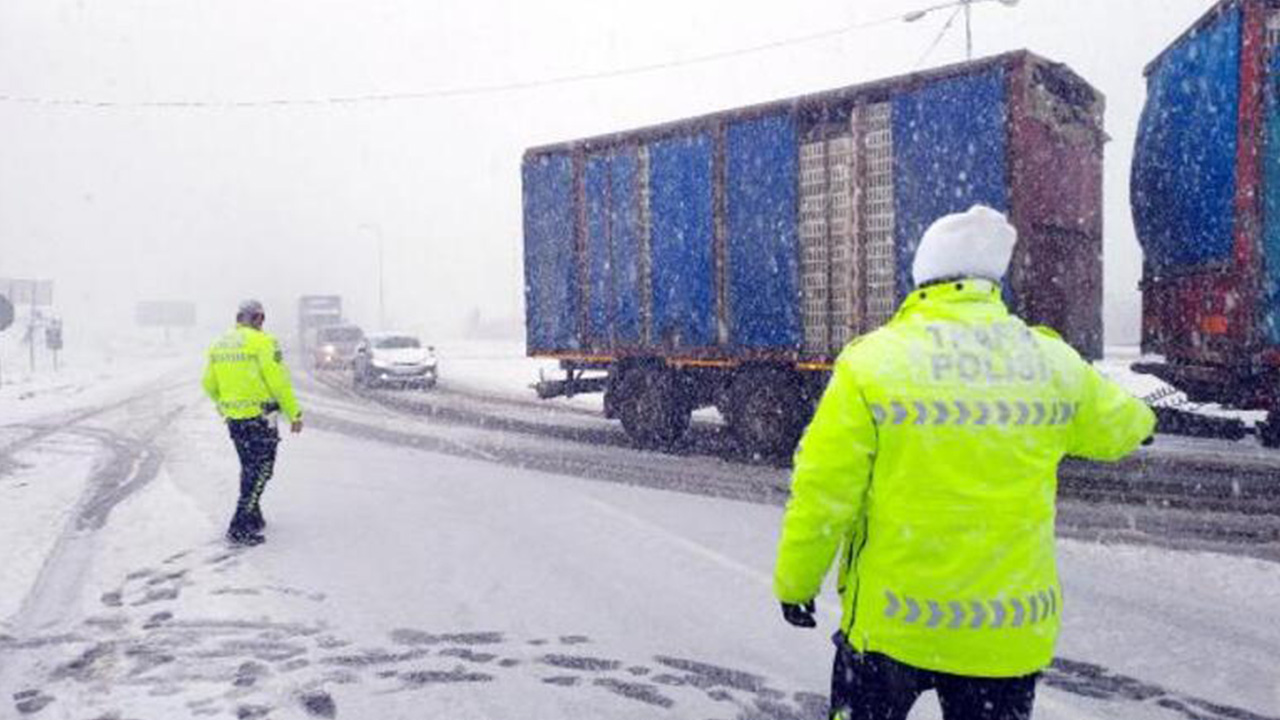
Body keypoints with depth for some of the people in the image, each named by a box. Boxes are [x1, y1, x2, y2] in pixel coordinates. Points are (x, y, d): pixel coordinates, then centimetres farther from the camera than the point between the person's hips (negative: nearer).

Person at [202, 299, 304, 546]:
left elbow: (209, 384, 15)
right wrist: (294, 414, -8)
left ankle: (254, 519, 31)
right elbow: (279, 382, -15)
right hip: (259, 417, -7)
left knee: (249, 468, 21)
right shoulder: (263, 342, -13)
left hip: (233, 418, 7)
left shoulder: (218, 344, 9)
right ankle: (240, 528, -4)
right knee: (261, 470, 0)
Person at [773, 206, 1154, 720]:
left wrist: (796, 581, 3)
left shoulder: (872, 361, -13)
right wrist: (1140, 420, 43)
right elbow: (1114, 425, 19)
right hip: (1013, 631, 3)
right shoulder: (1051, 361, -2)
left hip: (892, 622, -2)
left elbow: (823, 491, -12)